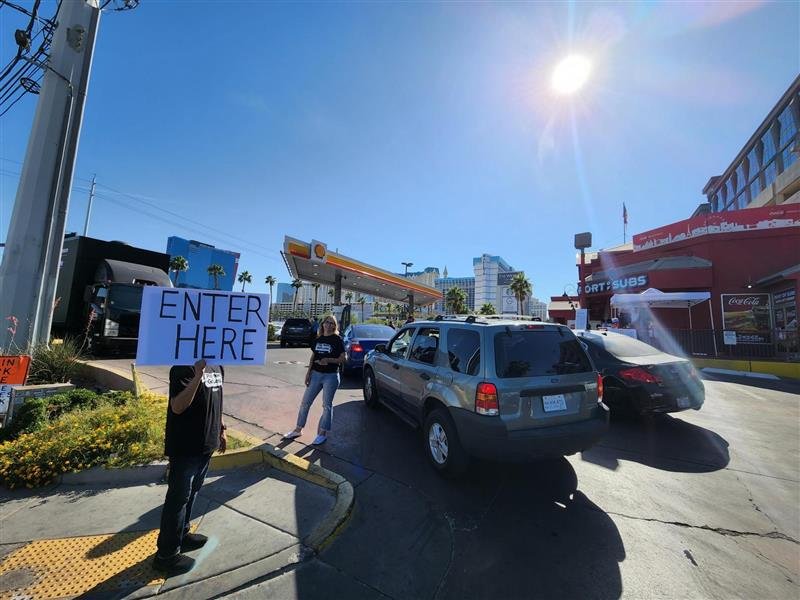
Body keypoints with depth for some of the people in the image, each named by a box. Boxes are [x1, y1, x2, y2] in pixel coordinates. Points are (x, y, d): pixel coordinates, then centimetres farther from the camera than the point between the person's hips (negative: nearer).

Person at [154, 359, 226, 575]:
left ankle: (181, 535, 41)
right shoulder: (183, 368, -20)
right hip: (185, 446, -8)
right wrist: (198, 375, -40)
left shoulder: (217, 366, 5)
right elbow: (177, 406, -28)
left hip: (206, 443, 8)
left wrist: (221, 430, 17)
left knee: (191, 493, 22)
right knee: (178, 498, 7)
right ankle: (166, 553, 24)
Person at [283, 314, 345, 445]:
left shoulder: (337, 340, -6)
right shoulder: (318, 340, 10)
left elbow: (343, 358, -9)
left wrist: (328, 360, -21)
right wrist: (308, 372, 4)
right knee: (305, 402, 9)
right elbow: (313, 357, 13)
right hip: (316, 374, 5)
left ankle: (323, 433, 17)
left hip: (331, 376, -5)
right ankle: (298, 429, 25)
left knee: (327, 405, 4)